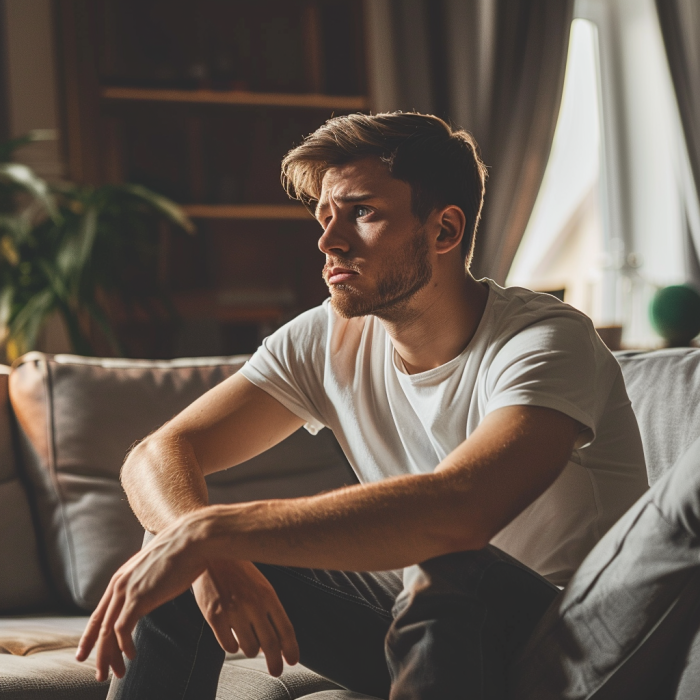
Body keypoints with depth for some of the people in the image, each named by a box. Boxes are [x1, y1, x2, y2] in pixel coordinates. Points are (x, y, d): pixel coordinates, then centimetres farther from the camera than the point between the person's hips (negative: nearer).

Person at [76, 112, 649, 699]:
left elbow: (458, 508, -41)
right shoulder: (326, 341, -5)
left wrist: (210, 533, -41)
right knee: (185, 580, -9)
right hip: (414, 613, 5)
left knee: (456, 574, -36)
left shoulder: (546, 341, -23)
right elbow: (157, 456, -9)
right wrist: (211, 556, -32)